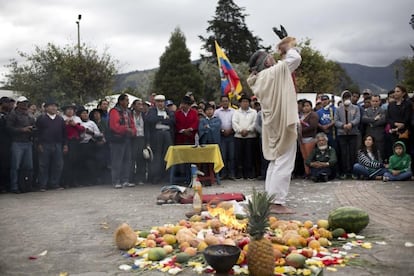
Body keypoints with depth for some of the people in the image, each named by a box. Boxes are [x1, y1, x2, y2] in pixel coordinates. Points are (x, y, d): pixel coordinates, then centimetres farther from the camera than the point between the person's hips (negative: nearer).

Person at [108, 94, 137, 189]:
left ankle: (125, 181, 19)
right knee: (117, 161, -6)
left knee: (127, 160, 11)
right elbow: (114, 126, -19)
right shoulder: (114, 111, -8)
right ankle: (116, 182, 0)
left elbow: (132, 124, 16)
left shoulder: (128, 112, 17)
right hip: (117, 139, -8)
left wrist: (133, 131, -5)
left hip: (127, 139, 8)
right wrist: (126, 129, -22)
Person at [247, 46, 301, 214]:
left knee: (275, 163, 15)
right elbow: (296, 59, -8)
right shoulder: (274, 72, -13)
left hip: (273, 125, 9)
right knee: (284, 164, -7)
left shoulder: (258, 79, 10)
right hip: (283, 124, -9)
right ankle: (277, 202, -7)